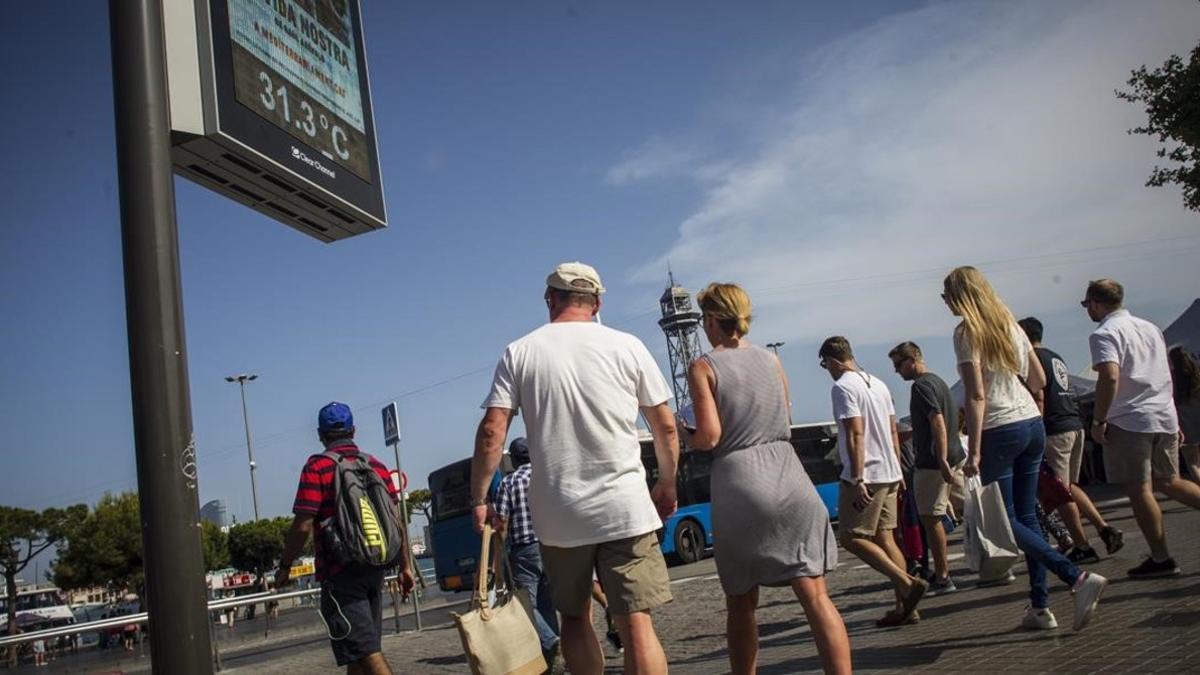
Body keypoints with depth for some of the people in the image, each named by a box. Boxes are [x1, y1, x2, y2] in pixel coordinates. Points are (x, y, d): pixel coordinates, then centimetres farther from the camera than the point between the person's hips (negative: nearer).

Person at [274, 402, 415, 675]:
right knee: (358, 651, 17)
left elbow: (303, 526, -13)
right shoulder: (376, 465, 9)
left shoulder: (317, 467, -8)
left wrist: (285, 566, -1)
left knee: (366, 651, -9)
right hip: (375, 570, 6)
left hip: (340, 574, -6)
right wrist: (404, 565, 13)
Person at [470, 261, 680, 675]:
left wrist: (479, 499, 4)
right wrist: (667, 484, 20)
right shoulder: (626, 346, 2)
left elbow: (492, 431, -5)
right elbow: (666, 428, 6)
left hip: (557, 515, 1)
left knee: (574, 617, 17)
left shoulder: (519, 353, 2)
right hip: (624, 506, -1)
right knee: (636, 624, -1)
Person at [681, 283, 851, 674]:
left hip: (740, 487, -3)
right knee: (815, 596, 0)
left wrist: (683, 437, 10)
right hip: (788, 479, 3)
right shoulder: (771, 359, 11)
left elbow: (710, 437, -10)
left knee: (741, 603, 11)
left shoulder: (703, 367, -3)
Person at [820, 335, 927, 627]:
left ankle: (907, 583, -11)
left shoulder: (842, 387, -12)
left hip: (865, 475, -9)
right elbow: (893, 431, 16)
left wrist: (857, 479, -21)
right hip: (889, 473, 9)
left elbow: (856, 434, -20)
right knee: (885, 538, 11)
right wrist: (897, 470, 21)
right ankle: (905, 607, 10)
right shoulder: (878, 384, 14)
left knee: (851, 538, -2)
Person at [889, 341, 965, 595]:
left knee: (931, 518, -3)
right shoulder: (938, 381, 17)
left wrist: (942, 462, -29)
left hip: (933, 462, -10)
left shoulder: (922, 386, -14)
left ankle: (942, 578, 2)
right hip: (955, 459, 10)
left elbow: (938, 422, -24)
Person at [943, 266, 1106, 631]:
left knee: (1006, 520, 0)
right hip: (1033, 424, 8)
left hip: (999, 432, -7)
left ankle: (1078, 577, -14)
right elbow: (1039, 380, 16)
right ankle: (1040, 607, 12)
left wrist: (974, 452, -16)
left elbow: (976, 395, -16)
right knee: (1028, 516, 11)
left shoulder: (967, 331, -10)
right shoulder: (1010, 324, 12)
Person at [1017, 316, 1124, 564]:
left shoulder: (1033, 358, -8)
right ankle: (1104, 528, 5)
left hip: (1055, 431, -9)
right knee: (1069, 487, 18)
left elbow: (1038, 397, -15)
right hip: (1076, 426, 9)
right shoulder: (1056, 358, 20)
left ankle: (1083, 548, 2)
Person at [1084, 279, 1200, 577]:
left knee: (1139, 491, -1)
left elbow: (1110, 377, -23)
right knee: (1168, 482, 19)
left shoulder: (1104, 334, -9)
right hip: (1165, 417, 8)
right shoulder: (1150, 327, 17)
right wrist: (1173, 420, 26)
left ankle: (1161, 560, 4)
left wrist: (1098, 420, -16)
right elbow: (1165, 375, 21)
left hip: (1129, 421, -8)